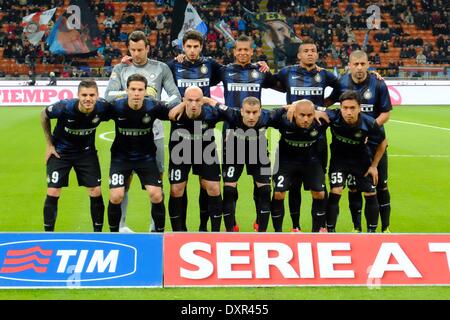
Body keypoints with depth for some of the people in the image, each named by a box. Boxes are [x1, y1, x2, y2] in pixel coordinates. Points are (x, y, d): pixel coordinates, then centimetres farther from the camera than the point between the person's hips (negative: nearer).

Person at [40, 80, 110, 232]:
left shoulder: (103, 108, -25)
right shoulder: (64, 107, -29)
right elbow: (44, 115, -8)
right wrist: (49, 144, -4)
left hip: (86, 152, 2)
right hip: (60, 151, -2)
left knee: (96, 192, -3)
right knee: (52, 193, -5)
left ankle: (98, 232, 13)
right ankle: (48, 234, 9)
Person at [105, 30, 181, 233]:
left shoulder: (161, 68, 5)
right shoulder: (120, 69, 6)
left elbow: (176, 96, 1)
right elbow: (109, 95, -6)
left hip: (154, 132, 1)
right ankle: (120, 224, 12)